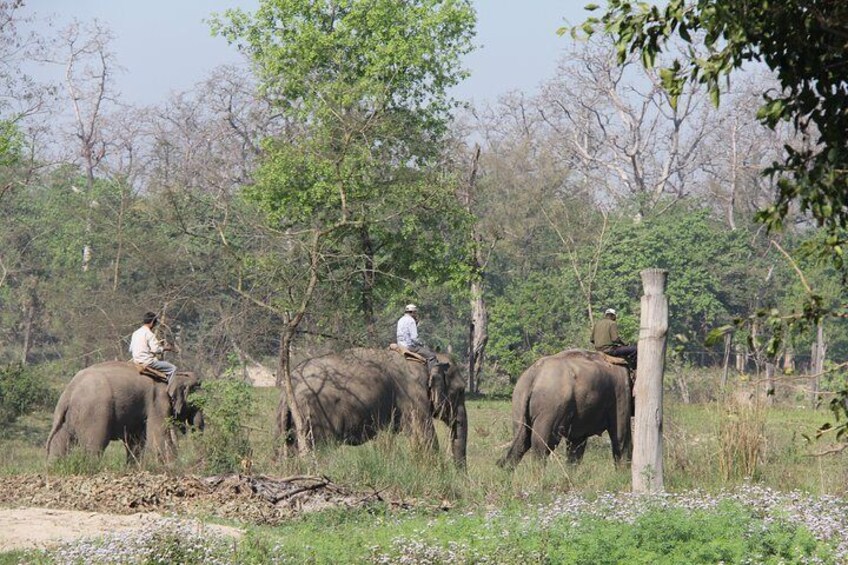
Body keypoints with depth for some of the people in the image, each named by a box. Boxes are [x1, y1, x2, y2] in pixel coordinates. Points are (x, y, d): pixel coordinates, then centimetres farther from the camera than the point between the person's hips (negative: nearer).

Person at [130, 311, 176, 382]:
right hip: (147, 362, -9)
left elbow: (131, 349, 18)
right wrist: (165, 348, -2)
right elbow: (155, 349, -22)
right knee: (172, 369, -4)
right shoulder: (149, 334, -14)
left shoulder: (135, 333, 12)